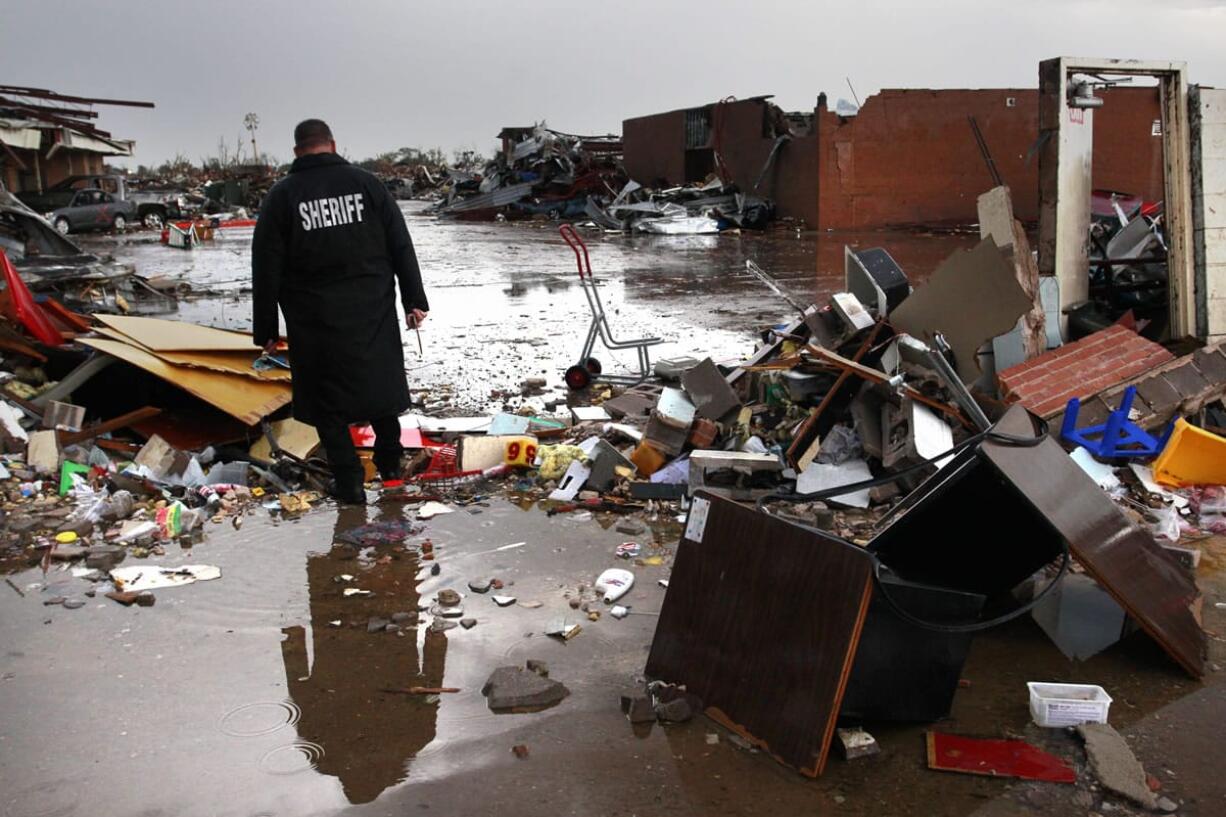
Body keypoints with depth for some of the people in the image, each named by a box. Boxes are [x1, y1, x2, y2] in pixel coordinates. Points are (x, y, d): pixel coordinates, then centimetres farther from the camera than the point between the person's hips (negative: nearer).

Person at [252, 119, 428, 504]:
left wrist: (266, 330, 2)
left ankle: (349, 481, 10)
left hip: (316, 320, -2)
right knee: (380, 381, 19)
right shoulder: (366, 183, 1)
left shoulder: (281, 196, -3)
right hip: (374, 313, 2)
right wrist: (415, 299, 3)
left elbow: (266, 269, -4)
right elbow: (401, 245, -1)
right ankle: (389, 464, 31)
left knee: (329, 399, 9)